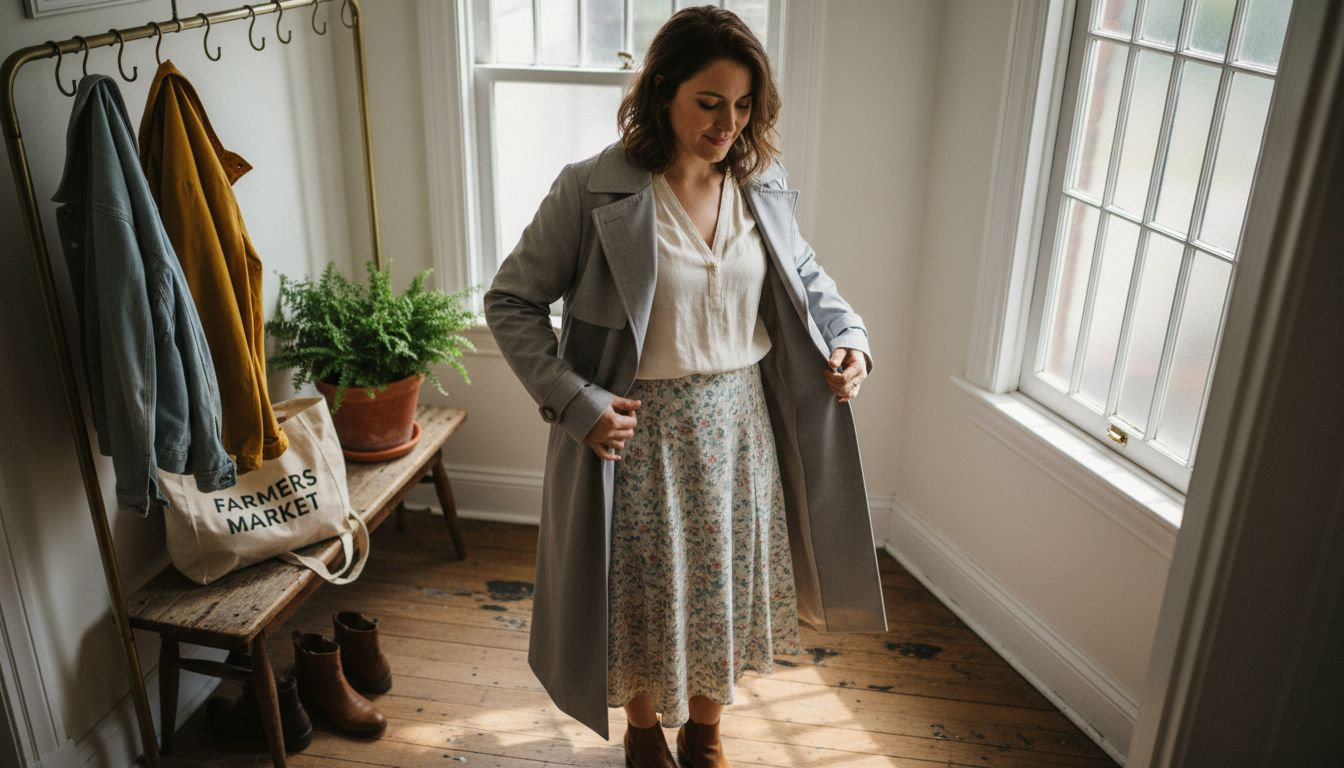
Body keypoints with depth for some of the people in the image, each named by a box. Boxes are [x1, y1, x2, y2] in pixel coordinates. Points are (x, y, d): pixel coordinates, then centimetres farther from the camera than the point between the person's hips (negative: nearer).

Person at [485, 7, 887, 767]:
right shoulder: (593, 191, -16)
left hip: (738, 427, 4)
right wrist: (577, 403, -18)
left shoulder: (764, 185, -2)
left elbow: (805, 276, 16)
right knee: (642, 596, 13)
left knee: (726, 585, 18)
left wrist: (848, 335, -2)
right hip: (639, 432, -4)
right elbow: (512, 302, -10)